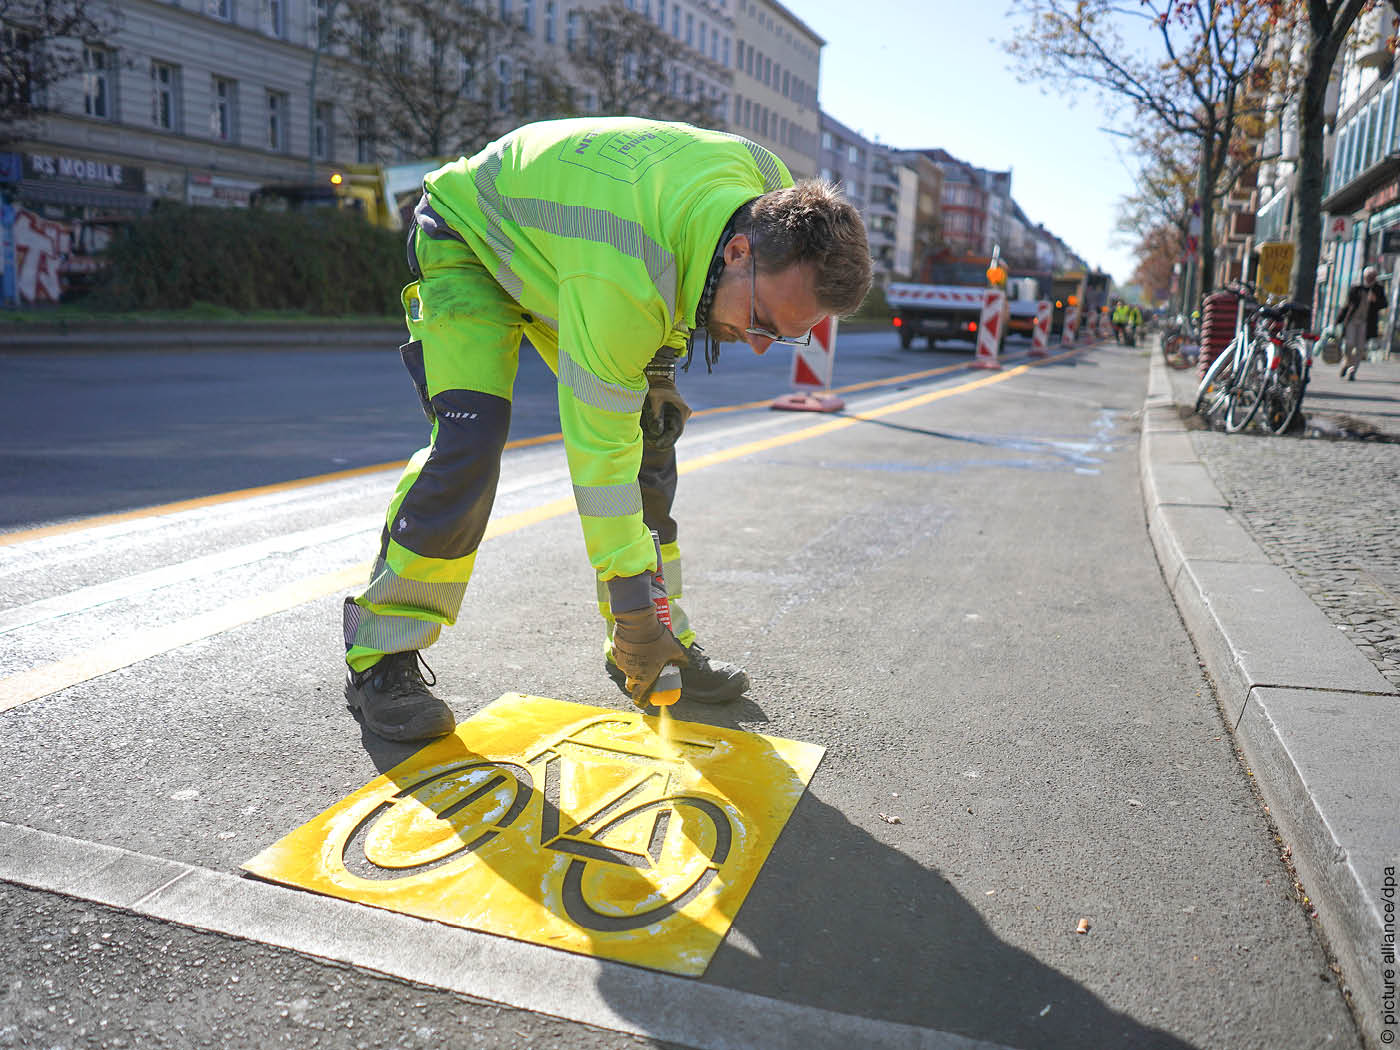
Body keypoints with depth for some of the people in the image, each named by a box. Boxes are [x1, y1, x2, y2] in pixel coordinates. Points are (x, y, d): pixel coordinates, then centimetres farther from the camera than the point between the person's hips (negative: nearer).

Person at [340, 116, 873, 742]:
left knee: (650, 433, -2)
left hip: (556, 232, 7)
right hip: (470, 238, -7)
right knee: (470, 438, -25)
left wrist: (658, 366, -3)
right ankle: (380, 655, -11)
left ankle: (655, 644, 10)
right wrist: (631, 604, -32)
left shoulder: (772, 188, -20)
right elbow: (598, 448, -38)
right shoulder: (620, 280, -44)